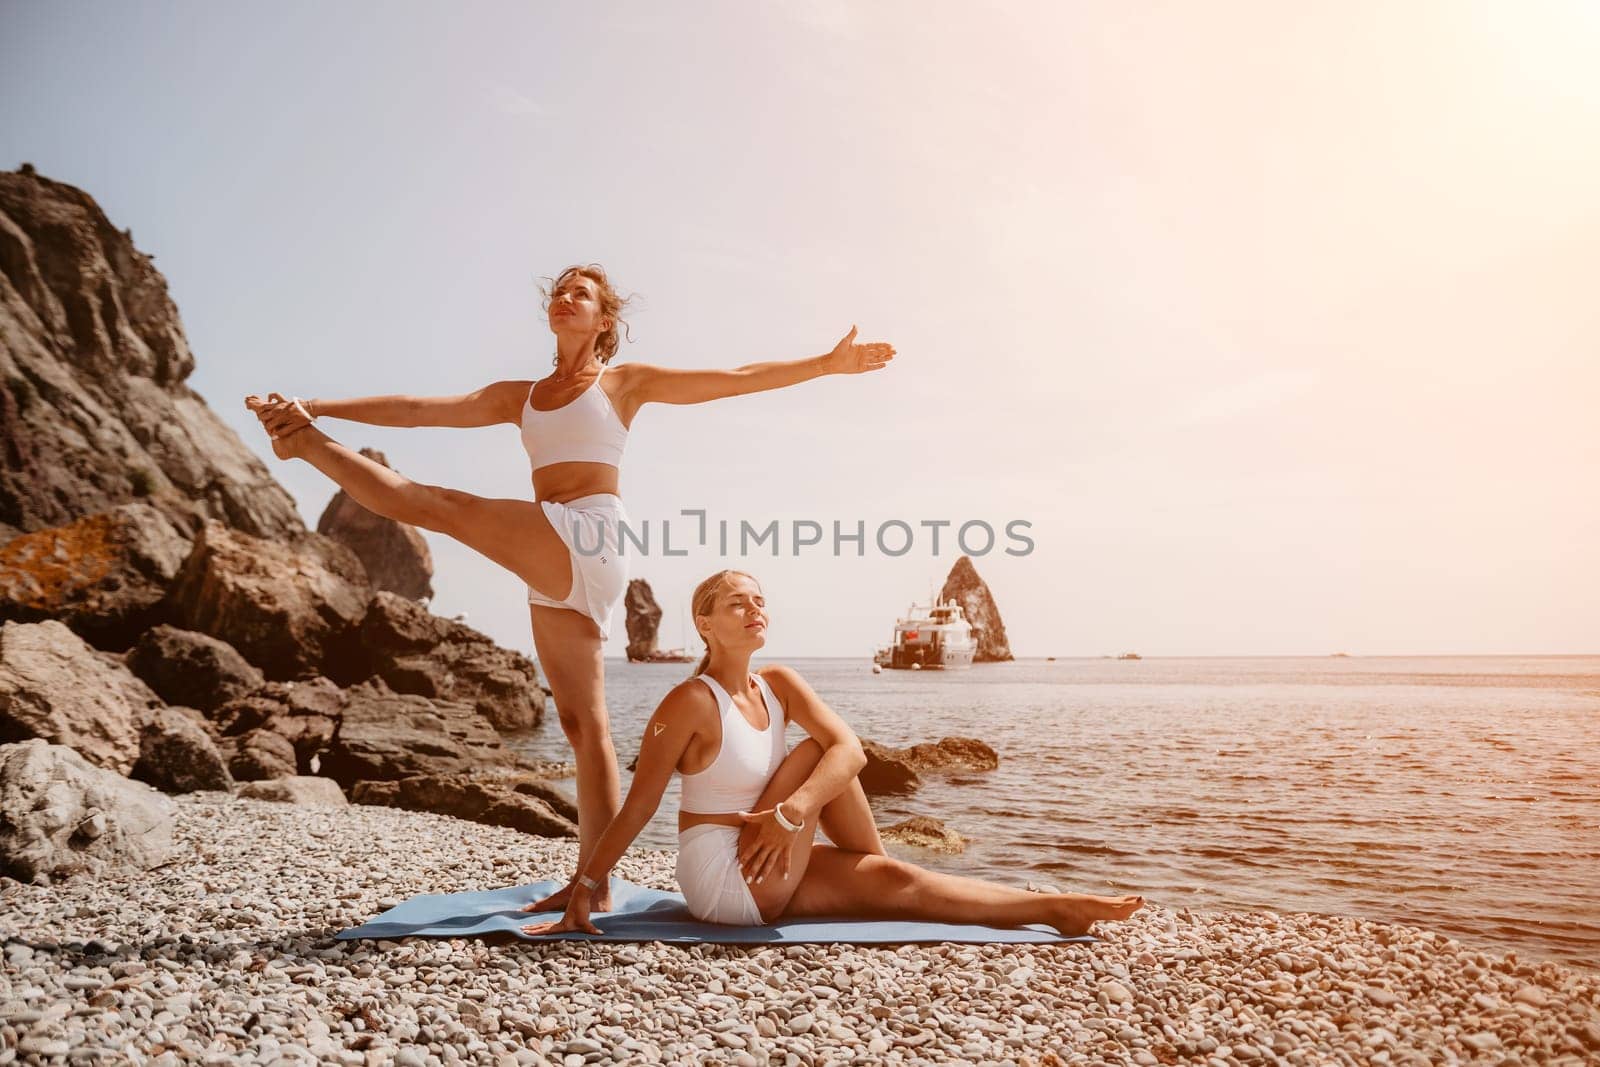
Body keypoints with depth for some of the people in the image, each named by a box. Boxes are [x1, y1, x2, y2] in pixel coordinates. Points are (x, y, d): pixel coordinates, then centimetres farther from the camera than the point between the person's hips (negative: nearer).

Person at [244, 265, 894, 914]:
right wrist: (317, 406, 11)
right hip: (553, 572, 6)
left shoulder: (626, 382, 10)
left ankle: (307, 446, -2)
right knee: (581, 724, 3)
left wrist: (827, 364, 5)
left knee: (444, 508, -17)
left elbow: (738, 378, 9)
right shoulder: (520, 397, 23)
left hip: (590, 541, -6)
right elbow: (419, 410, 18)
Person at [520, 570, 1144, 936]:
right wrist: (583, 889, -17)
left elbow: (852, 749, -13)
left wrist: (792, 812, -31)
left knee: (899, 883, -2)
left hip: (766, 883, 7)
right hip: (723, 884, -7)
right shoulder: (692, 702, -19)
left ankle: (1053, 908, 11)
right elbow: (638, 805, -16)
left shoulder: (780, 684, 1)